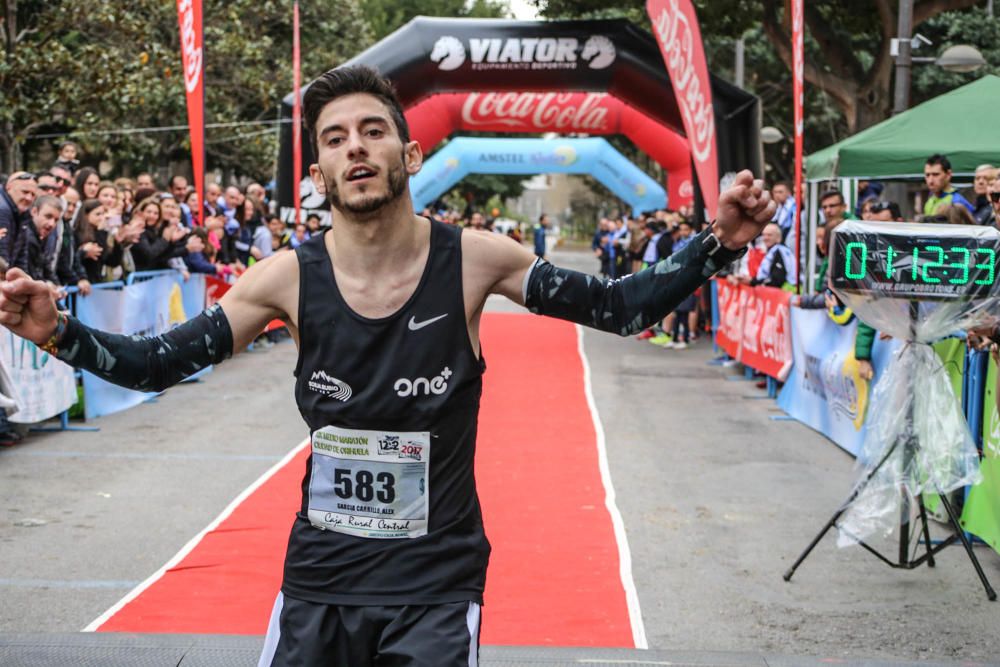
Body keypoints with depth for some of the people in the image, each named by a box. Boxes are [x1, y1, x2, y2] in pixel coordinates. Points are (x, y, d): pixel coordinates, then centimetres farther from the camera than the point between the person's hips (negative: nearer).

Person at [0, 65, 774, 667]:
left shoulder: (471, 259, -10)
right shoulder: (291, 276, -9)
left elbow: (621, 307, -6)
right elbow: (154, 364, -5)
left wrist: (717, 245, -19)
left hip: (438, 580, -1)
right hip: (319, 576, 2)